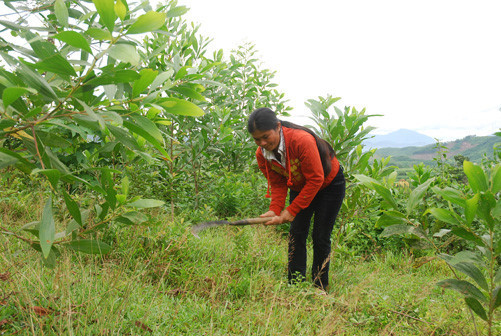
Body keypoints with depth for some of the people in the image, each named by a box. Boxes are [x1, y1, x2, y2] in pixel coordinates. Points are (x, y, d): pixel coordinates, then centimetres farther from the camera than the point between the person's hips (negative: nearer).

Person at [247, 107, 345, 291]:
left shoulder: (302, 140, -37)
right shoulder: (262, 155, -17)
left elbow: (316, 180, -32)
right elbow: (277, 185, -9)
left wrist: (291, 210, -30)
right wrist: (275, 210, -27)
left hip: (329, 184, -5)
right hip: (300, 187, 5)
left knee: (320, 237, -6)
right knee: (296, 234, -4)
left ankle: (320, 288, 6)